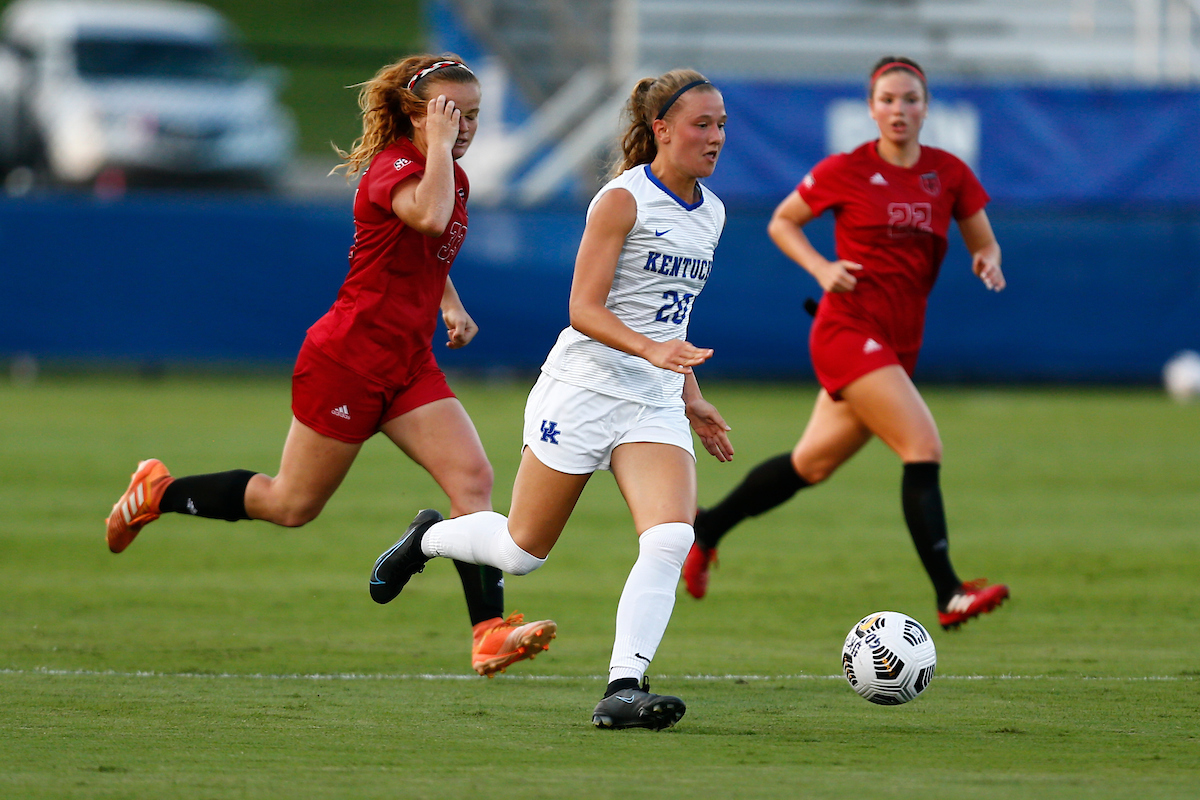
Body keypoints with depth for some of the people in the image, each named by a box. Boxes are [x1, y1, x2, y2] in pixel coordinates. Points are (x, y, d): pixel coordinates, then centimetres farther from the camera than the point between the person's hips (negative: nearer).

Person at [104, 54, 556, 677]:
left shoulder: (451, 175, 11)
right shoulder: (392, 169, -17)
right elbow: (429, 216, -41)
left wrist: (451, 306, 14)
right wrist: (439, 144, -29)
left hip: (409, 367, 8)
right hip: (347, 358, -8)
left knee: (472, 478, -12)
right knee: (292, 505, 4)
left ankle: (490, 634, -18)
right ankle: (158, 493, 26)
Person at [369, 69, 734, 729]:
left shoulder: (710, 213, 12)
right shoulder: (623, 199, -10)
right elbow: (584, 308, -17)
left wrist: (692, 399, 22)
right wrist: (650, 349, -31)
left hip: (655, 404, 6)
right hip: (585, 386, -6)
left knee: (670, 538, -20)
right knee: (523, 550, 6)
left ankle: (623, 689, -23)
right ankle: (427, 538, 36)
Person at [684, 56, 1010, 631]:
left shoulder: (949, 174, 6)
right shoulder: (845, 171, -5)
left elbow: (984, 243, 12)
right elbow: (781, 223, 7)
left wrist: (986, 260, -11)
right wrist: (821, 268, -10)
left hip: (899, 345, 6)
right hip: (849, 330, -6)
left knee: (812, 464, 15)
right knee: (924, 449, -20)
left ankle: (708, 528, 35)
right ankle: (949, 595, -23)